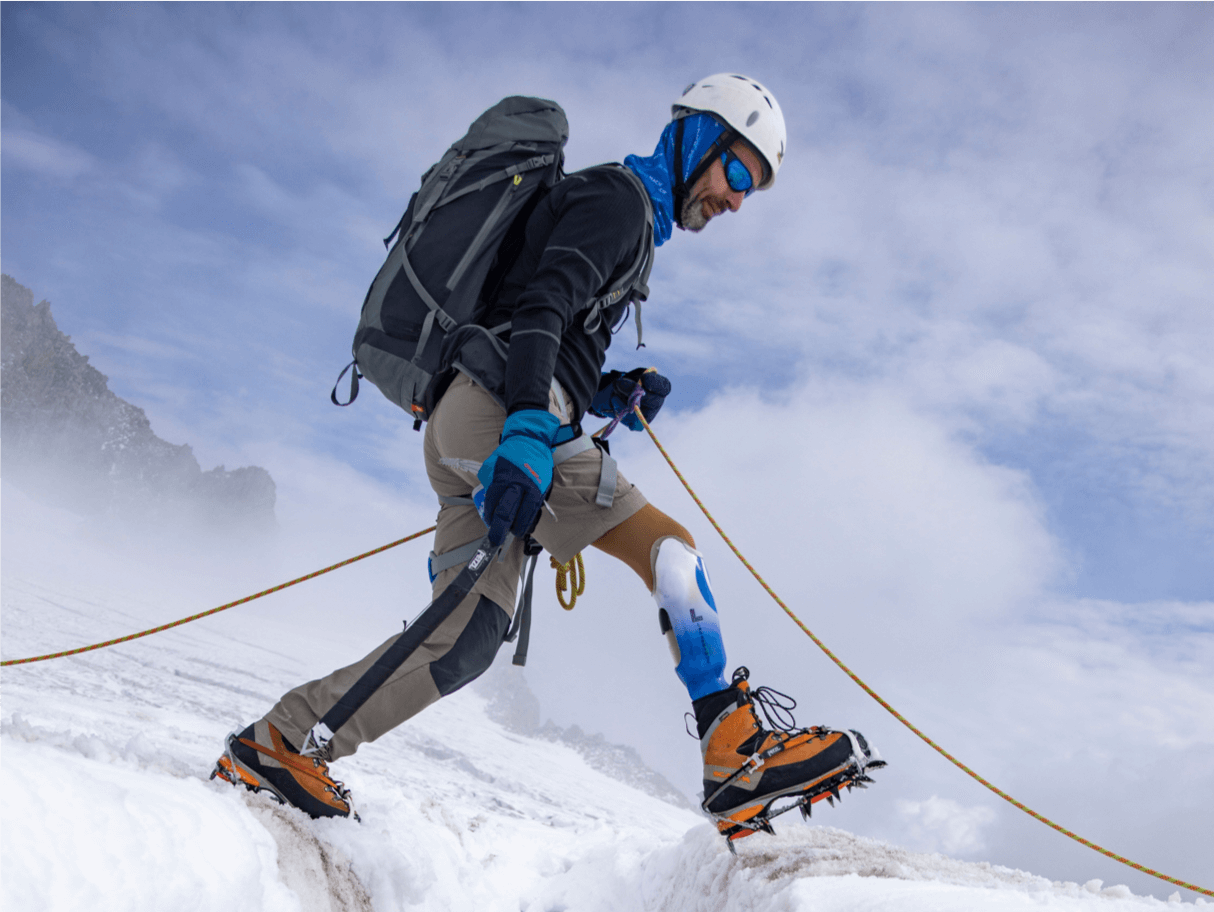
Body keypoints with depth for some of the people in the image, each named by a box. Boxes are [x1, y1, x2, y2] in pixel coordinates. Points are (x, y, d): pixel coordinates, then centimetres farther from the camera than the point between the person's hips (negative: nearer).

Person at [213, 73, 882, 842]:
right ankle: (740, 746, -15)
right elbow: (540, 308, -17)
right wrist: (527, 433, -30)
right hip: (494, 412, -9)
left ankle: (279, 745, 6)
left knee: (466, 644, 2)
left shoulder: (629, 217, 31)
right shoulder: (620, 197, 1)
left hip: (466, 429, 9)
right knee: (667, 546, -12)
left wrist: (610, 394, 12)